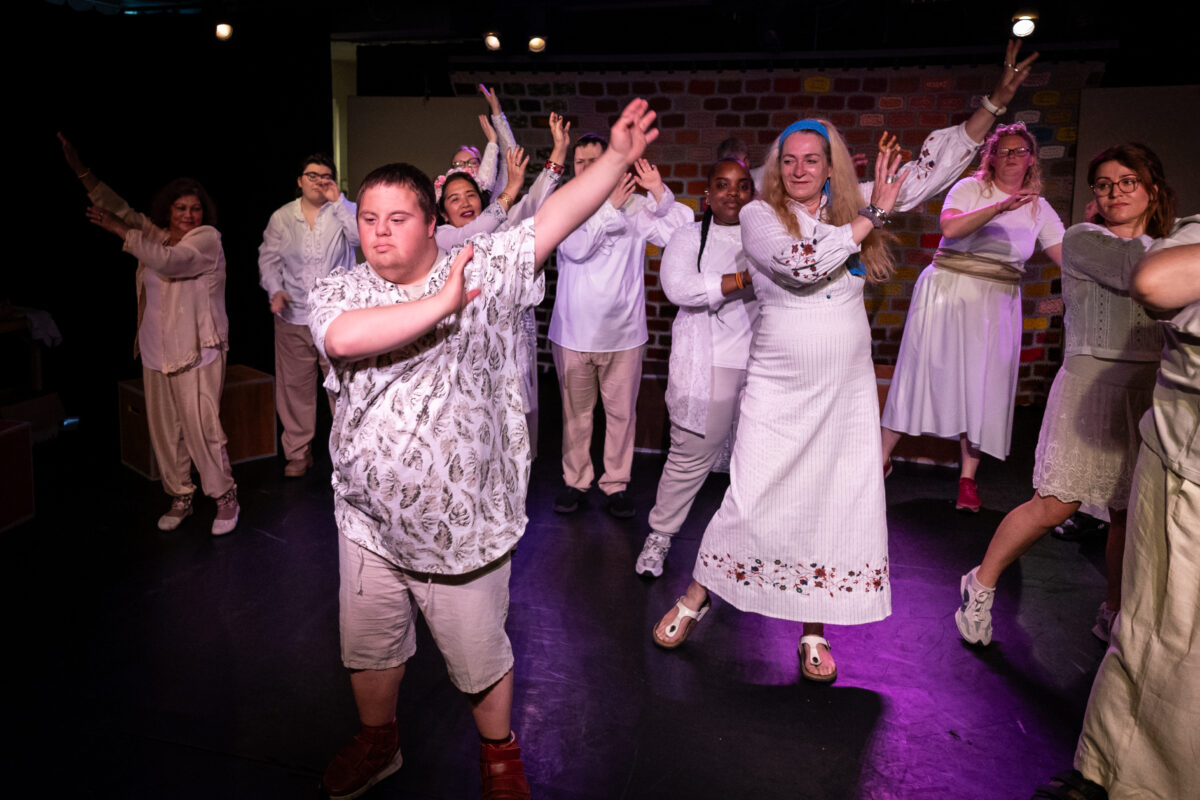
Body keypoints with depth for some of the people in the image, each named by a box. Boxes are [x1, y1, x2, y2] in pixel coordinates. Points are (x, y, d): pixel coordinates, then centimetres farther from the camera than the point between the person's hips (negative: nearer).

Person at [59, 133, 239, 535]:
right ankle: (179, 498, 22)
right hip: (156, 351, 7)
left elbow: (169, 261, -24)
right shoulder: (157, 234, 13)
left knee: (201, 427, -9)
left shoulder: (207, 239, -9)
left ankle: (225, 498, 5)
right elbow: (123, 211, 9)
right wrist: (80, 169, 2)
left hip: (196, 351, -7)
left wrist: (119, 230, -21)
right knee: (163, 429, 10)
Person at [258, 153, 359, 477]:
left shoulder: (343, 212, 3)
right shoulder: (282, 217, 10)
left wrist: (338, 200, -15)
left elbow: (361, 236, -16)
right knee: (295, 385, 6)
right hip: (293, 317, 2)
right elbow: (269, 258, 10)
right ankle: (298, 453, 19)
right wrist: (275, 290, -6)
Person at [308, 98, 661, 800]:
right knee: (369, 649, 22)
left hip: (465, 527, -2)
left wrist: (618, 157, -20)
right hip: (370, 524, 3)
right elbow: (344, 337, -26)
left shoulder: (484, 270, -5)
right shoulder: (339, 290, -3)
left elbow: (552, 220, -13)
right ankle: (378, 742, 51)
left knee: (481, 656, 16)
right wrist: (442, 303, -26)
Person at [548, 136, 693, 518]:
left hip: (623, 332, 0)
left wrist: (659, 191, -17)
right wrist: (610, 205, -15)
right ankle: (575, 481, 24)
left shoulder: (636, 206, 1)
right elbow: (575, 248, -15)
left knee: (622, 412, 6)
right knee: (575, 412, 10)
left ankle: (616, 484, 20)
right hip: (573, 331, 1)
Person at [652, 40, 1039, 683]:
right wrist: (871, 216, -14)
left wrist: (997, 100, 3)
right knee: (752, 501, -3)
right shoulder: (759, 214, -4)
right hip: (779, 387, -3)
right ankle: (695, 597, 19)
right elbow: (803, 263, -22)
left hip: (847, 389, 4)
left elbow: (934, 166, 9)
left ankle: (813, 631, 20)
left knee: (841, 505, 5)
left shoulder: (853, 203, 7)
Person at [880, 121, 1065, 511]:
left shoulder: (1039, 208, 9)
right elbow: (950, 228, -19)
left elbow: (1070, 258, 2)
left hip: (996, 305, 3)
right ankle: (883, 457, 10)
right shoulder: (971, 188, 1)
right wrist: (999, 208, -27)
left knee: (982, 386, 0)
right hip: (946, 292, -3)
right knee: (922, 373, -2)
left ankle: (968, 478, 10)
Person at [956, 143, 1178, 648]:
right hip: (1091, 379, -5)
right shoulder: (1083, 240, -1)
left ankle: (1114, 611, 24)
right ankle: (982, 584, 9)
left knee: (1131, 510, 7)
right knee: (1055, 505, -8)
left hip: (1148, 388, 6)